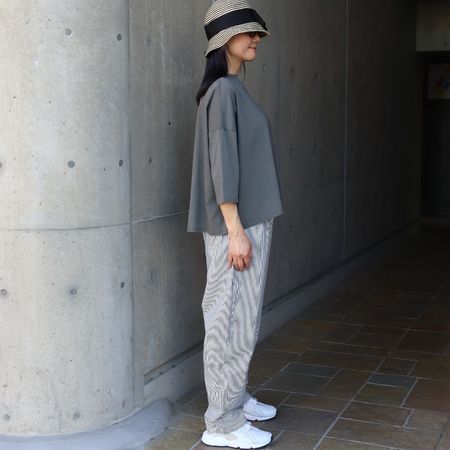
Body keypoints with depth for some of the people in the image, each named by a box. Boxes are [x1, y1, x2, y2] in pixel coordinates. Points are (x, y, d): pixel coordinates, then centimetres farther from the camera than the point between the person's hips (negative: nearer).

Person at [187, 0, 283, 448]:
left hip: (248, 219, 10)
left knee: (239, 315, 16)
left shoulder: (232, 89, 15)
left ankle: (235, 398, 28)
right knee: (231, 318, -3)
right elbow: (222, 162, -20)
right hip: (236, 223, -10)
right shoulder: (223, 89, -14)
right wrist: (236, 230, -22)